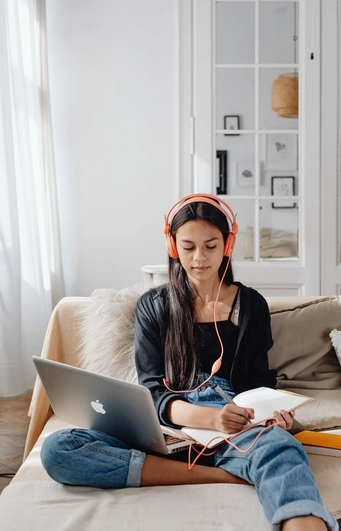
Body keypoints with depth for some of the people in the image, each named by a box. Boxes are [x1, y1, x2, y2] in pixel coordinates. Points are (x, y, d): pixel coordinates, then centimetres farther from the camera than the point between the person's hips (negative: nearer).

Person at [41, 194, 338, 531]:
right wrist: (209, 417, -20)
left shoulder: (251, 305, 15)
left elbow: (258, 381, 15)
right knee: (56, 449, -27)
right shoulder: (153, 306, 13)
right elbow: (153, 390, 2)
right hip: (168, 423, 2)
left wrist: (270, 412, -12)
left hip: (235, 426, -1)